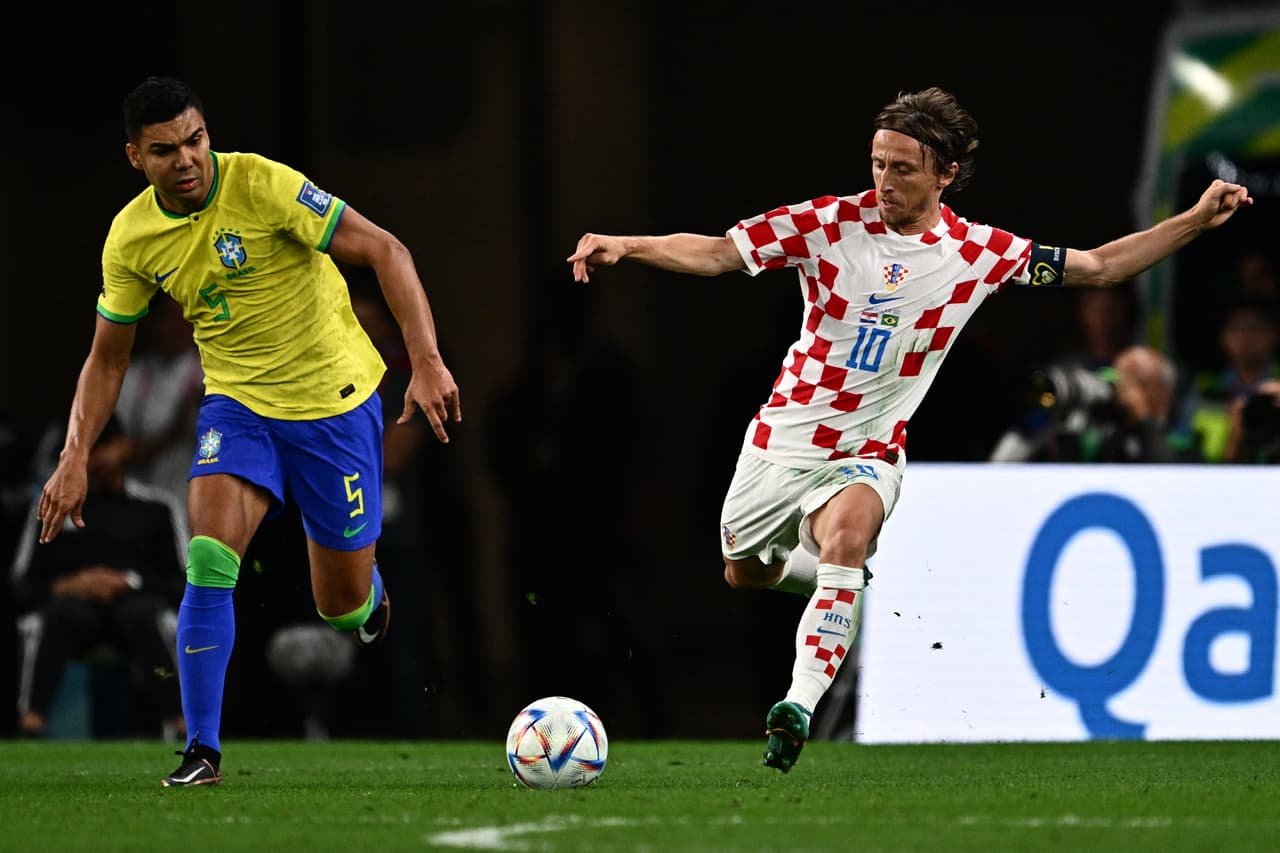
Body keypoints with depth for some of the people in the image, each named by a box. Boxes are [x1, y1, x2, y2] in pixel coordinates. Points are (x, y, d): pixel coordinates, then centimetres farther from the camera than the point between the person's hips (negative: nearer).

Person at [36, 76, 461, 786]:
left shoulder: (262, 184, -20)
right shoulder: (130, 237, -6)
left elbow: (384, 250, -19)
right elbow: (107, 360, 8)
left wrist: (426, 362, -28)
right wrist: (74, 456, -5)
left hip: (335, 401, -3)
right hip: (237, 403, 3)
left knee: (342, 607, 4)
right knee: (209, 561, -22)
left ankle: (367, 591, 43)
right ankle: (202, 750, -14)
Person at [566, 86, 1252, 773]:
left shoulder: (978, 253, -6)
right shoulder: (830, 222, -10)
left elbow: (1099, 267, 3)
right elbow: (714, 254, -12)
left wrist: (1196, 221, -6)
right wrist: (624, 247, -26)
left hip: (867, 453, -2)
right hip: (783, 438, 2)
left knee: (847, 536, -34)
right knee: (745, 576, 16)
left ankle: (800, 708, -40)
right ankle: (814, 566, 52)